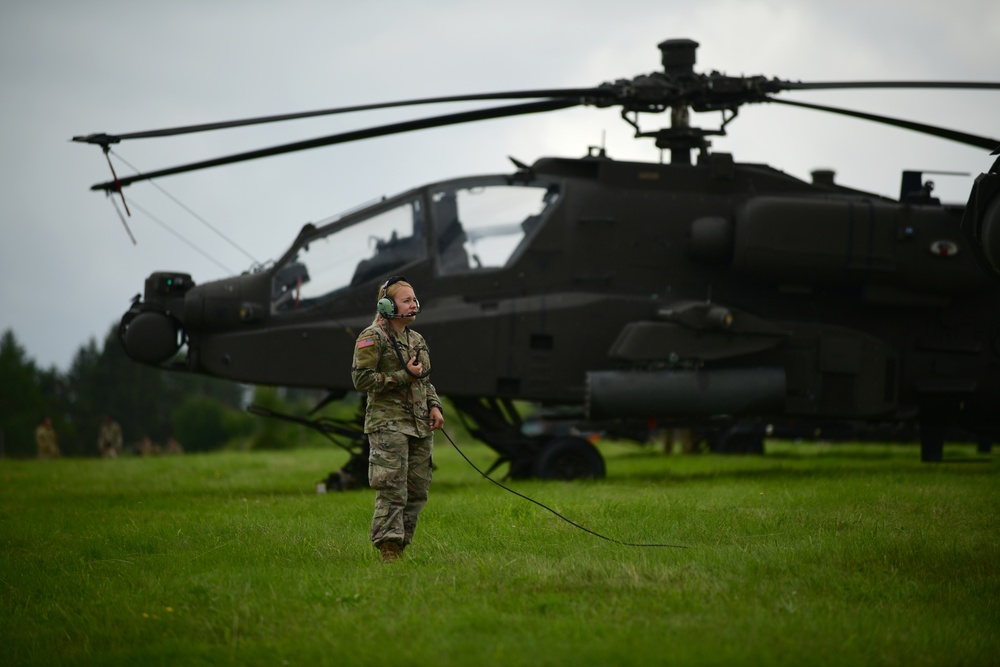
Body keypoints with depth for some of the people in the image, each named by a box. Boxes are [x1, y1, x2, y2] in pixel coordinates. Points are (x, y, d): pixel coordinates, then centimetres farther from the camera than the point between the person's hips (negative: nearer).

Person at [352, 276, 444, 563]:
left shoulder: (416, 340, 18)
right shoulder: (372, 338, -6)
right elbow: (362, 379, -13)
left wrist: (434, 406, 8)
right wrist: (404, 376, -15)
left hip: (420, 426, 8)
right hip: (388, 424, -8)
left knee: (417, 491, 6)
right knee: (392, 491, -12)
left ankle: (400, 548, 14)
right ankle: (388, 553, -11)